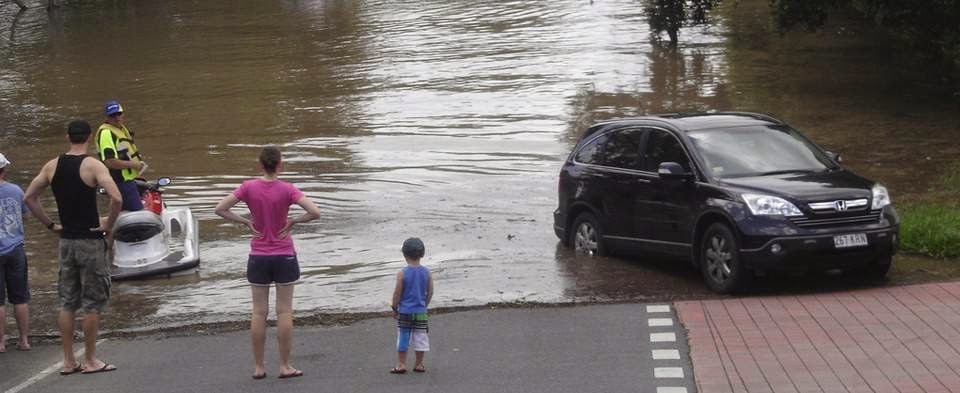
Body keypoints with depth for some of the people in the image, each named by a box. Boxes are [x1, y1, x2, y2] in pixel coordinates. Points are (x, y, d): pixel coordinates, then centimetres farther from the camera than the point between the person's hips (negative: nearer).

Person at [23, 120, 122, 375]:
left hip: (66, 240, 5)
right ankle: (90, 361, 7)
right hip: (90, 241, -5)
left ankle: (68, 361, 14)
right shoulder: (93, 166, -12)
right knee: (93, 302, 3)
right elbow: (116, 198, -25)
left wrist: (50, 225, 11)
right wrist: (108, 225, -10)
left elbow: (29, 197, 9)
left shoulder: (52, 166, 4)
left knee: (67, 302, 12)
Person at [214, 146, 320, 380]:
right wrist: (293, 222, -7)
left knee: (259, 312, 8)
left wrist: (245, 222, -2)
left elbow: (220, 209, -9)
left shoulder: (249, 187, -6)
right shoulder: (287, 189, -11)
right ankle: (285, 366, 7)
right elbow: (315, 213, -20)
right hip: (284, 256, -2)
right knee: (284, 311, 5)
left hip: (258, 257, 2)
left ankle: (258, 367, 11)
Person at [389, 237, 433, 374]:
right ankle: (419, 364, 17)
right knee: (420, 337, 11)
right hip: (421, 312, 3)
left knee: (403, 337, 6)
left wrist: (394, 308, 4)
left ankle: (401, 364, 10)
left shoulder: (402, 274, -14)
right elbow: (430, 292, 2)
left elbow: (397, 293, -10)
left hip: (405, 312, -3)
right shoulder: (426, 272, -4)